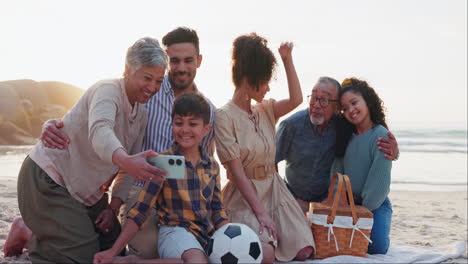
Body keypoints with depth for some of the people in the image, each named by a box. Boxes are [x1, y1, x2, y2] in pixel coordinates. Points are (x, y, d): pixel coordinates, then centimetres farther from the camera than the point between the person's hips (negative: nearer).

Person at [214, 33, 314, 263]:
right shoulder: (224, 117, -11)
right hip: (244, 195, -6)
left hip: (274, 190, 6)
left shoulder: (265, 110, 10)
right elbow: (237, 172, -15)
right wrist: (260, 212, -19)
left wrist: (288, 60, -3)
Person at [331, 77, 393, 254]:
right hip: (348, 203, 5)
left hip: (375, 204, -5)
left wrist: (366, 208, -14)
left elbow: (380, 178, -18)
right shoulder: (346, 136, 6)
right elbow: (337, 170, 2)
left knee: (376, 248, -18)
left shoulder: (381, 135, -15)